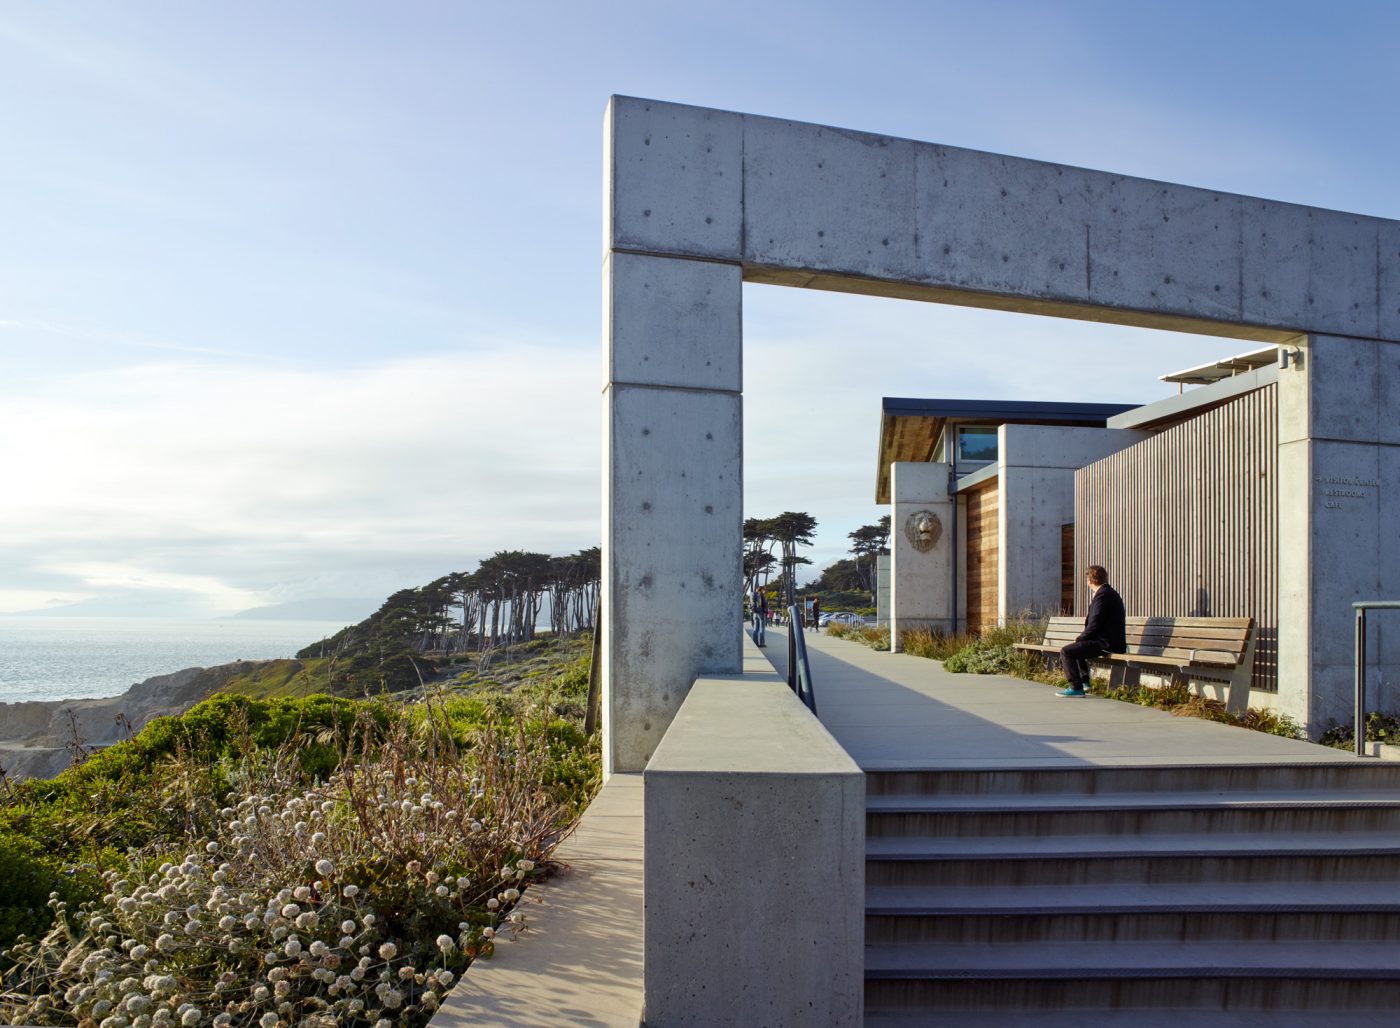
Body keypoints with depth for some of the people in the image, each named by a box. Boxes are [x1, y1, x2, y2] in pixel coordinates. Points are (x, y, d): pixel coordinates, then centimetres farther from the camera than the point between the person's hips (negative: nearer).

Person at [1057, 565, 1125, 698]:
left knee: (1066, 652, -15)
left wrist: (1080, 638, -8)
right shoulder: (1109, 592, 16)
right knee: (1077, 647, 33)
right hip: (1110, 641, 11)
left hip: (1106, 644, -11)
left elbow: (1094, 624, -19)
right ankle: (1084, 681, 38)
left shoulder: (1102, 594, -17)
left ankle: (1076, 688, -12)